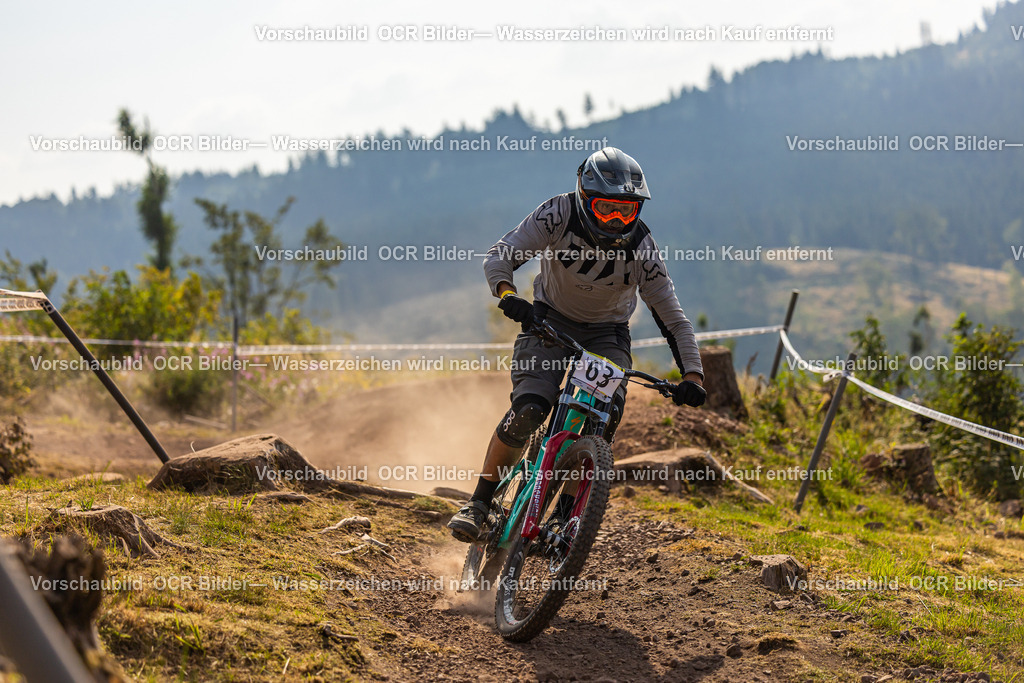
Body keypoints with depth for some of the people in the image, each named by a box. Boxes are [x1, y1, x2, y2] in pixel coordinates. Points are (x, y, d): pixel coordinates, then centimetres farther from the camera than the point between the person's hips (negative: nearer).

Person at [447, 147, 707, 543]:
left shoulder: (640, 248, -22)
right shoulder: (560, 214, -24)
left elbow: (673, 318, -17)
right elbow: (499, 256, -23)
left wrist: (692, 375, -29)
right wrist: (507, 295, -44)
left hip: (606, 333, 1)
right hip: (549, 319, -1)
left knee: (604, 422, -22)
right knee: (527, 411, -23)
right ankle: (479, 504, -9)